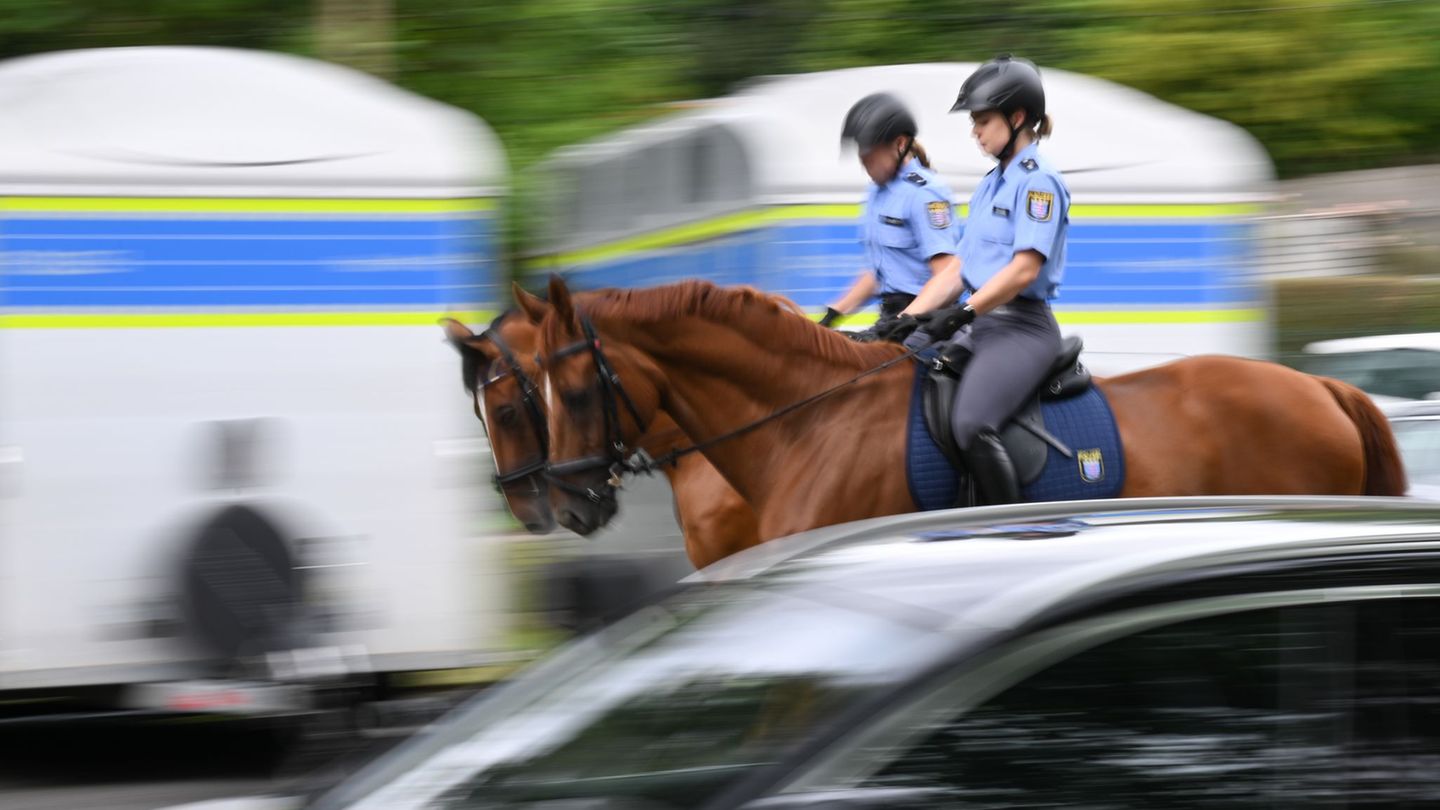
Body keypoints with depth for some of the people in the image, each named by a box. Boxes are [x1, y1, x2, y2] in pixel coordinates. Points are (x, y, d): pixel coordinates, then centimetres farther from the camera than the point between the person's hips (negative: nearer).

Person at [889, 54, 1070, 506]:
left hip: (1020, 327, -10)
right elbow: (960, 271, 20)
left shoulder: (1038, 183, -8)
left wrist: (963, 313, -23)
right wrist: (908, 318, 9)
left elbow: (1024, 269, -18)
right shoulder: (991, 185, 19)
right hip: (982, 325, 10)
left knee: (971, 425, -30)